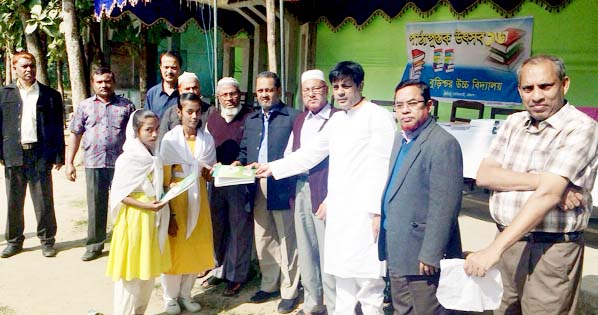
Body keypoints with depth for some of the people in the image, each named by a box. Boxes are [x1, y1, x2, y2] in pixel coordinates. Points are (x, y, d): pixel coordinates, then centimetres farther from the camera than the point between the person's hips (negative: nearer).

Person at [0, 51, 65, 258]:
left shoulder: (51, 95, 5)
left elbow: (58, 128, 4)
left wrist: (59, 156, -1)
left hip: (40, 154, -1)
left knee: (44, 201, 3)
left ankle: (47, 240, 15)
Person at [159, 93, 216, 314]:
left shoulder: (207, 139, 2)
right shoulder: (170, 139, -8)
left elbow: (212, 173, 9)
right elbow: (164, 179, -9)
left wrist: (211, 171, -16)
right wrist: (169, 213, -13)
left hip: (198, 198, 4)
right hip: (176, 198, -4)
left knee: (196, 246, 9)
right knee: (174, 247, 4)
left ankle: (185, 294, 26)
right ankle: (170, 297, 22)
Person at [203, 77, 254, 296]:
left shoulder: (250, 118, -5)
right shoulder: (212, 119, 11)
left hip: (240, 182, -5)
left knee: (239, 229, 3)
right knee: (217, 227, 15)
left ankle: (237, 276, 14)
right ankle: (220, 269, 30)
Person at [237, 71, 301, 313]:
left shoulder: (292, 117, -4)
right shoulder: (251, 120, 17)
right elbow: (244, 151, 19)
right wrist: (239, 163, 0)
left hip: (283, 188, -6)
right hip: (258, 190, 6)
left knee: (286, 240, 4)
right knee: (263, 239, 15)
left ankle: (289, 291, 17)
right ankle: (268, 285, 31)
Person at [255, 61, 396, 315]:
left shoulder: (378, 116, -7)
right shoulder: (337, 119, 16)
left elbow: (383, 168, -13)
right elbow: (310, 154, 21)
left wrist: (378, 212, -16)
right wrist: (273, 168, 20)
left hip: (364, 212, -7)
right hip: (338, 210, 7)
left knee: (367, 277, -4)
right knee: (342, 274, 15)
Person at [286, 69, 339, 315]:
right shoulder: (299, 120, 14)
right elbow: (291, 157, 15)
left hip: (326, 193, -7)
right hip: (301, 191, 7)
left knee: (328, 251, -2)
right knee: (306, 249, 14)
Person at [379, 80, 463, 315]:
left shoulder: (443, 144, -17)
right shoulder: (400, 138, 11)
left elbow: (444, 207, -21)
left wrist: (431, 255, -21)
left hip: (422, 253, -8)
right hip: (396, 250, 8)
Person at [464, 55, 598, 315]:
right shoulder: (513, 123, 8)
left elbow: (548, 195, -22)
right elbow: (484, 176, -2)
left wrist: (494, 249, -28)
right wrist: (539, 179, -17)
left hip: (551, 251, -5)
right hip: (507, 240, 5)